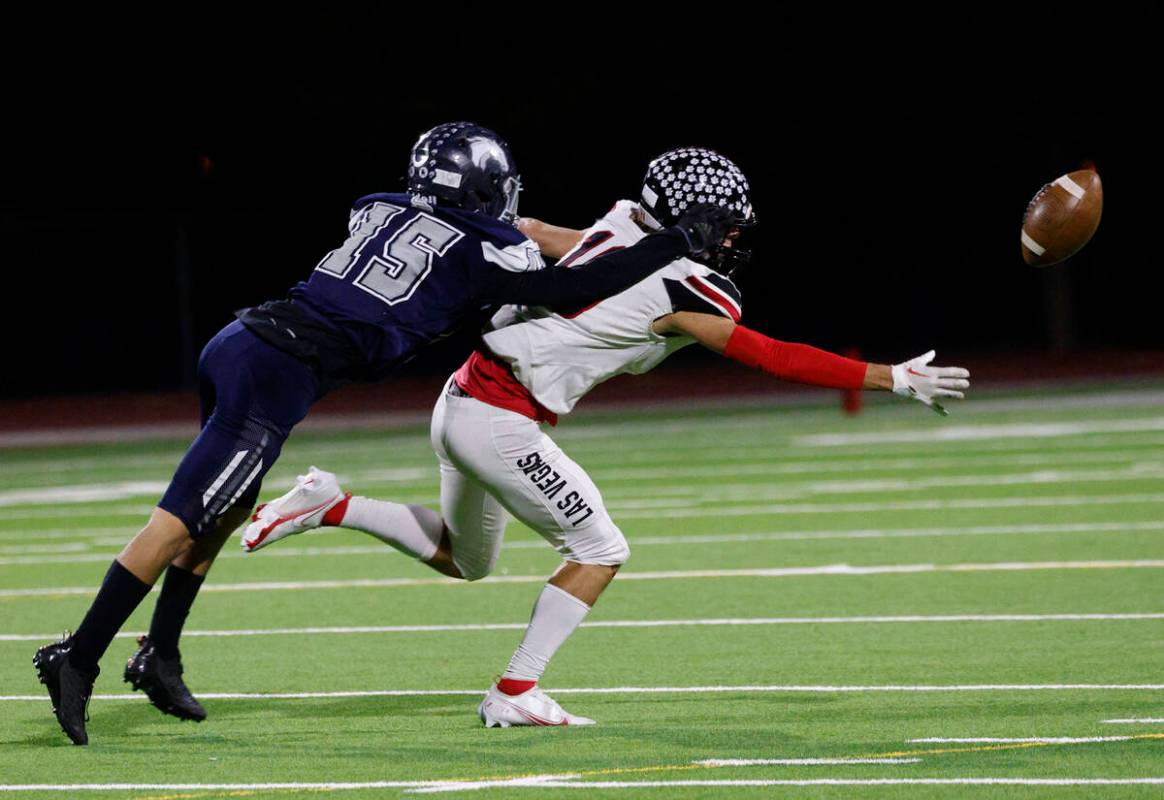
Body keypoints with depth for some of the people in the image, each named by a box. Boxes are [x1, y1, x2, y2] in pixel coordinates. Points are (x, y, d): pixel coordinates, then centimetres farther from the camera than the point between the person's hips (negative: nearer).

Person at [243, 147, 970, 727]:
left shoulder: (616, 237, 8)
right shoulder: (678, 288, -15)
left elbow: (523, 233, 22)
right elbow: (776, 358, -15)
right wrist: (893, 379, -13)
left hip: (462, 404, 9)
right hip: (498, 422, -9)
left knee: (464, 560, 26)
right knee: (599, 550, 0)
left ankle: (328, 507, 19)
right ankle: (516, 693, 1)